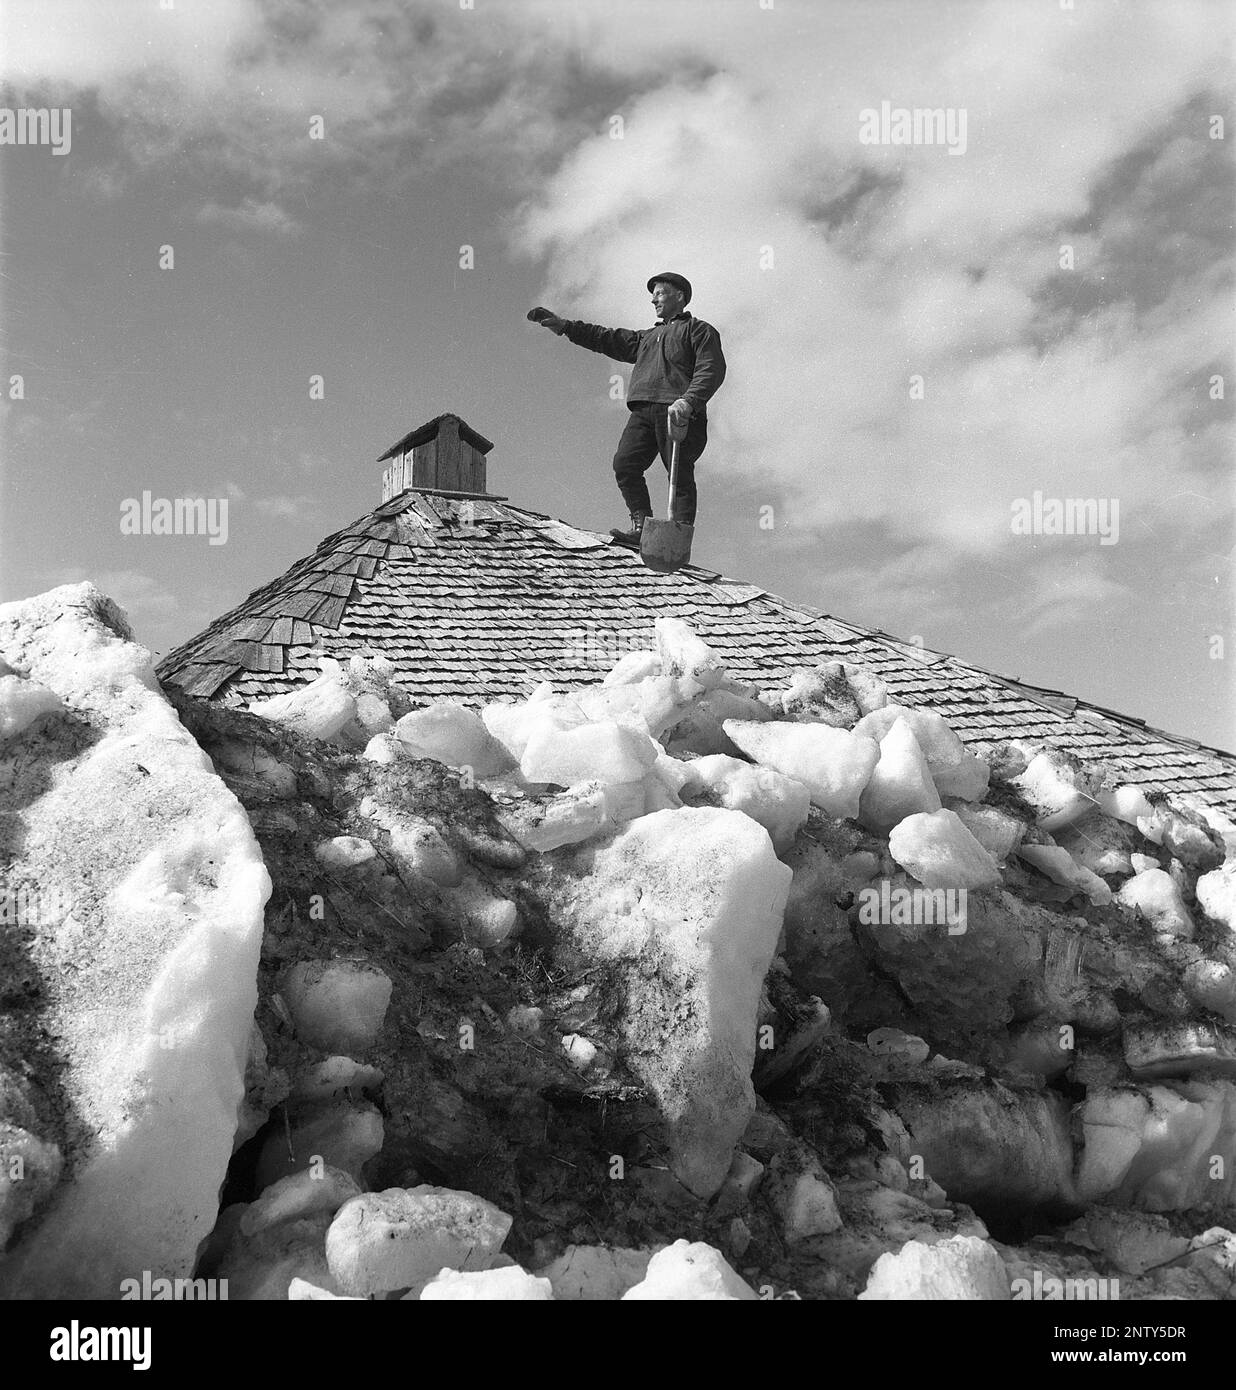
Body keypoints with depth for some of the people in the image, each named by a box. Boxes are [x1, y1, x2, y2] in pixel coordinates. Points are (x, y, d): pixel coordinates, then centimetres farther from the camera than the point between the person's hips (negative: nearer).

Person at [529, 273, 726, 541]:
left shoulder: (699, 330, 12)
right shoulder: (647, 337, 35)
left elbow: (711, 370, -4)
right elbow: (607, 339, 30)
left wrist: (689, 400, -21)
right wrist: (564, 326, 22)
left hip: (677, 411, -6)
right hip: (642, 411, 7)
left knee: (680, 475, -9)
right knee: (625, 463, -11)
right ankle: (642, 528, -11)